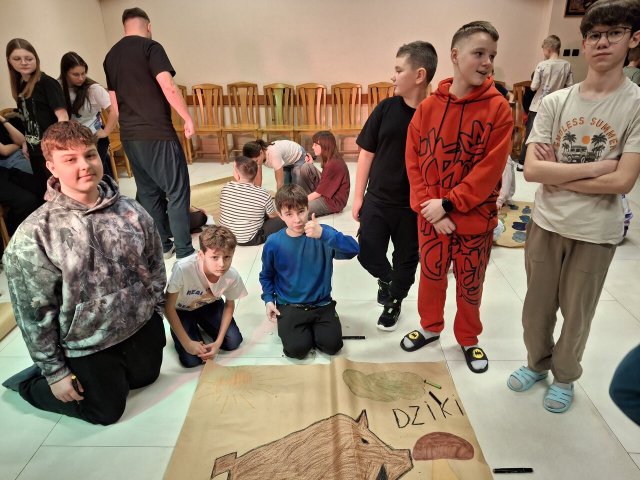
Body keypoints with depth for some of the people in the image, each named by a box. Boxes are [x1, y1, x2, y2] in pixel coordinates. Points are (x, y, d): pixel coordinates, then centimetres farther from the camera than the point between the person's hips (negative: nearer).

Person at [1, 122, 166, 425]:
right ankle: (27, 383, 37)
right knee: (107, 411, 17)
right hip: (87, 344, -4)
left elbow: (155, 265, 3)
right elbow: (34, 313, -15)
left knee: (145, 378, 27)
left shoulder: (130, 210, -10)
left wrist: (156, 312, 6)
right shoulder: (33, 235, -21)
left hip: (142, 326, 4)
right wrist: (54, 371, -9)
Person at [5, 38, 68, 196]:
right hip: (35, 151, 7)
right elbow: (28, 119, 18)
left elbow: (63, 117, -17)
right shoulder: (19, 85, 10)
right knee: (43, 193, 15)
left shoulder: (47, 83, -11)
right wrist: (25, 143, 14)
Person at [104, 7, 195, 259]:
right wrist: (188, 118, -7)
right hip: (157, 134, -7)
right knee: (177, 191, -1)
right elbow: (168, 88, -17)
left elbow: (114, 102, 18)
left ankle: (162, 245, 22)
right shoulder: (150, 47, -6)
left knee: (147, 191, 14)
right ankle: (184, 252, 1)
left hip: (129, 136, 7)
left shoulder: (110, 56, 15)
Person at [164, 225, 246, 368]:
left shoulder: (232, 276, -30)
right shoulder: (183, 268, -41)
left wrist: (218, 341, -14)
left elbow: (229, 305, -8)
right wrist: (187, 343, -23)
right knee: (192, 359, -14)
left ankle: (202, 324, 21)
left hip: (209, 304, 3)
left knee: (233, 342, -8)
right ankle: (193, 328, 19)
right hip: (181, 310, -2)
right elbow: (169, 307, -25)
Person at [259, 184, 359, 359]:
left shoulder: (322, 234, -12)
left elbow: (353, 249, -29)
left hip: (321, 304, 1)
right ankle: (297, 330, 17)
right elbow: (267, 275, 9)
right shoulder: (273, 243, -9)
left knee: (332, 345, -13)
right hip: (289, 306, 0)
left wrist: (323, 234, -42)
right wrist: (268, 299, -4)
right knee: (297, 349, -17)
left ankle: (311, 328, 18)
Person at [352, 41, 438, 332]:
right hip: (376, 200, 2)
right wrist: (358, 196, 2)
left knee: (406, 259, 14)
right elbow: (367, 153, 2)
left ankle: (395, 301, 40)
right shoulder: (386, 108, -4)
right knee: (368, 253, 7)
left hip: (414, 207, -2)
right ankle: (385, 278, 41)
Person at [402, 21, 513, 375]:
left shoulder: (498, 108, -9)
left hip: (476, 218, -1)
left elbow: (491, 168, -15)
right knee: (431, 276, 17)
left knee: (470, 284, 14)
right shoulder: (428, 107, -3)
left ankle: (468, 339, 38)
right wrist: (430, 207, -14)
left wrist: (448, 203, -18)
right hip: (431, 217, 2)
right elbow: (414, 162, -5)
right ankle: (430, 327, 42)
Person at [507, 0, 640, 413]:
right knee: (537, 305, 16)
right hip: (545, 223, 2)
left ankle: (565, 376, 39)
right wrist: (594, 166, -15)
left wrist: (558, 174, -11)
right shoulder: (555, 102, -2)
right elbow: (532, 170, -11)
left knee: (577, 311, 14)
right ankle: (538, 363, 41)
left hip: (596, 232, -2)